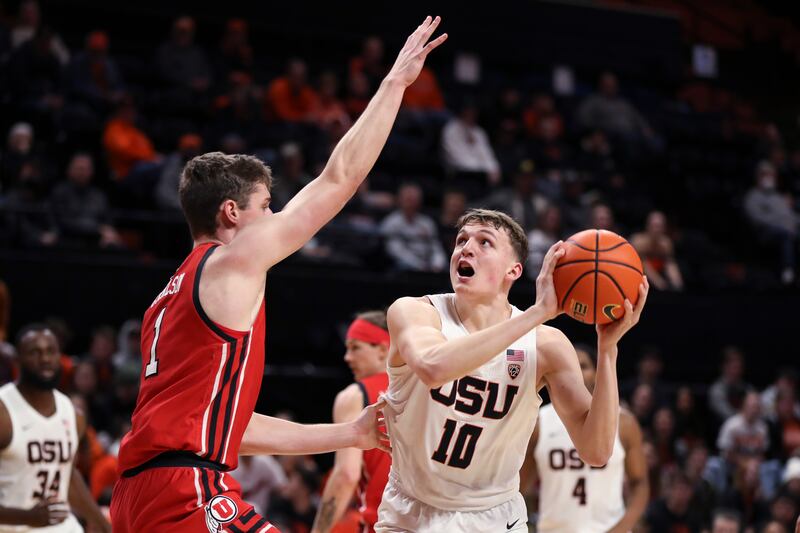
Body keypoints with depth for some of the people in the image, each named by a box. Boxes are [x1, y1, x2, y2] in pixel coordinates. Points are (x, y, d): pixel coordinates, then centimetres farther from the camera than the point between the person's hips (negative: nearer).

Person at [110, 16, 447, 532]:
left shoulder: (172, 296, 24)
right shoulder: (233, 261, 0)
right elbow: (340, 177, 1)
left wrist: (349, 434, 29)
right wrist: (395, 82, 11)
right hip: (187, 490, -10)